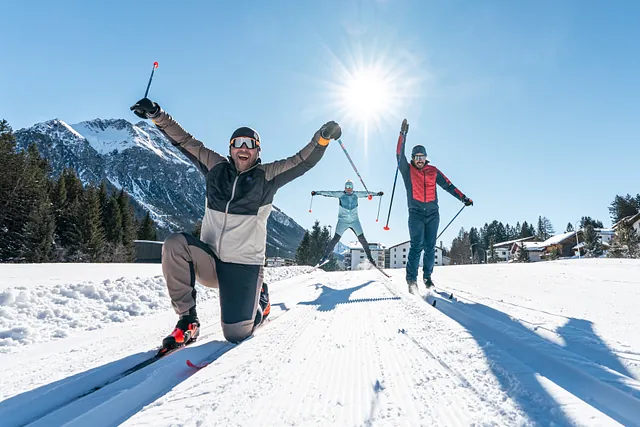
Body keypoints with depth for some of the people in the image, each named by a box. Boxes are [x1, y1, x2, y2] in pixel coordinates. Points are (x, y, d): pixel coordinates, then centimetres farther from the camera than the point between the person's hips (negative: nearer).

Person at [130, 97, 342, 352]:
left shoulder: (266, 176, -1)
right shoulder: (217, 168, 6)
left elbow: (303, 161, -7)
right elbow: (185, 142, 8)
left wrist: (322, 138, -24)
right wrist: (157, 116, -1)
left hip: (244, 265, -2)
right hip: (208, 261, 3)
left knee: (236, 334, -9)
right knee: (175, 244, -28)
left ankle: (260, 301, 29)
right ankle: (187, 321, -12)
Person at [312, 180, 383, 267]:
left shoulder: (356, 194, 7)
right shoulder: (340, 194, -1)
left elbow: (366, 193, 19)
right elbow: (329, 193, -6)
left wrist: (377, 193, 24)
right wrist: (317, 193, -14)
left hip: (355, 221, 2)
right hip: (343, 221, -2)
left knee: (362, 238, -2)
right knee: (336, 239, -8)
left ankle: (369, 257, 10)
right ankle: (325, 256, 3)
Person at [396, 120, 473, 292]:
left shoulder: (433, 171, 11)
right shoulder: (407, 170, 5)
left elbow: (448, 185, 12)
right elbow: (400, 156, -10)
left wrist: (463, 198, 6)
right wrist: (403, 135, -14)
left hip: (433, 213, 3)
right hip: (416, 213, -3)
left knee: (430, 247, 3)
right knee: (417, 246, -12)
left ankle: (427, 276, 16)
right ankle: (411, 279, -5)